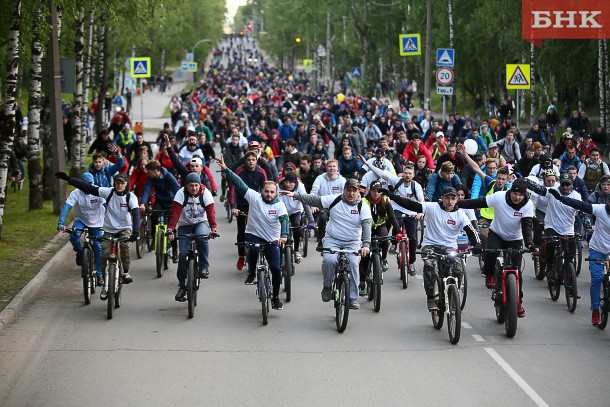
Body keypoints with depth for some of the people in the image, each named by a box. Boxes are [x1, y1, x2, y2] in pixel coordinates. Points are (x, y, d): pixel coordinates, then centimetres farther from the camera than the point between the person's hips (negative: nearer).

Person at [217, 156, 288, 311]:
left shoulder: (279, 205, -8)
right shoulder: (254, 197, -8)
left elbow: (284, 219, -24)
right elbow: (239, 183, -13)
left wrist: (284, 235, -42)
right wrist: (225, 169, -21)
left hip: (272, 240, 1)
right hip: (253, 234, -1)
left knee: (276, 269, -3)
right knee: (252, 249, -35)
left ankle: (275, 297, 17)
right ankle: (251, 273, -7)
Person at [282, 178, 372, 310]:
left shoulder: (363, 207, -6)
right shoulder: (334, 200, -2)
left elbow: (366, 225, -17)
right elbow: (315, 200, 1)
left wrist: (366, 245, -32)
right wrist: (295, 195, -7)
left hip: (352, 242, 0)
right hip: (332, 239, 0)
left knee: (352, 263, -21)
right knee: (329, 260, -27)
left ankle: (353, 298, -10)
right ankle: (327, 286, 0)